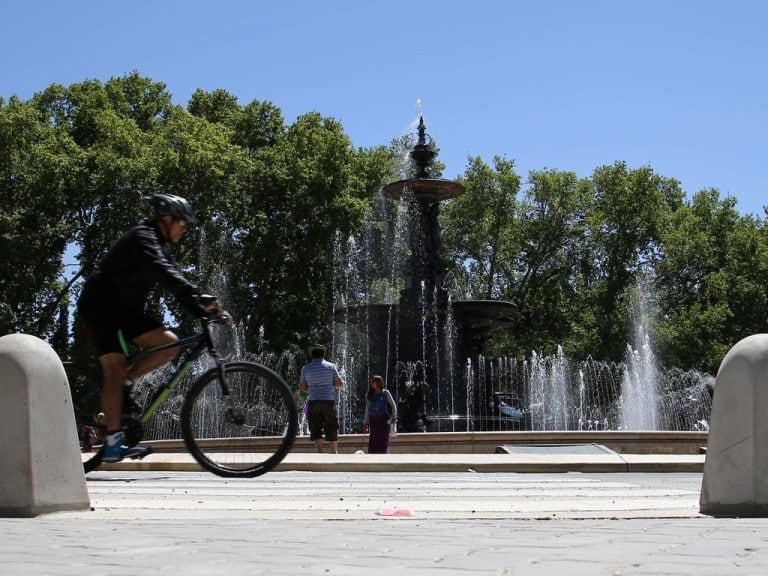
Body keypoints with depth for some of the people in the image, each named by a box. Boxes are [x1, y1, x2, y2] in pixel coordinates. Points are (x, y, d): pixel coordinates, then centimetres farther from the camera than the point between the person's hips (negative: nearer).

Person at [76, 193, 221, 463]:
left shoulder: (160, 245, 16)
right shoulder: (143, 237, -14)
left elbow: (174, 280, 13)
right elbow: (163, 272, -32)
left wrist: (203, 310, 0)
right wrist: (198, 296, -43)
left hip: (124, 308, 9)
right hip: (102, 305, -9)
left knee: (170, 344, -8)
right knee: (115, 370, -16)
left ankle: (122, 381, 1)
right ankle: (113, 440, -17)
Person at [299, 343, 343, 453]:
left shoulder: (306, 368, 5)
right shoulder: (331, 366, 2)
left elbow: (302, 387, 5)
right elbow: (339, 383, 0)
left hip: (313, 401, 0)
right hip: (329, 400, 0)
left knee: (316, 429, 3)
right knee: (332, 428, 8)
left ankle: (320, 451, -6)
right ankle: (334, 452, 10)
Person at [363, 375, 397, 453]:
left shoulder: (385, 393, 2)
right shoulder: (369, 395, 13)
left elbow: (393, 405, 3)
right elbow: (367, 410, 17)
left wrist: (394, 418, -6)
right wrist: (365, 423, 12)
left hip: (384, 420, -4)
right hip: (373, 420, 4)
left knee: (383, 440, -8)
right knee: (372, 441, -2)